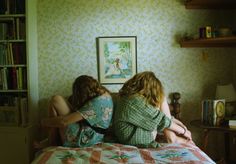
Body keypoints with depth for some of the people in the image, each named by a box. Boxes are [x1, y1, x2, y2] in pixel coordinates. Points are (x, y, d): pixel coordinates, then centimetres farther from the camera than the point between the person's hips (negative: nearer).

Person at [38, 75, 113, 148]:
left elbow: (64, 121, -25)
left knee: (56, 100, -11)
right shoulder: (104, 94, 4)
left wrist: (44, 122, -10)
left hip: (82, 139, -10)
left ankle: (51, 143, 0)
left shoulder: (97, 102, -25)